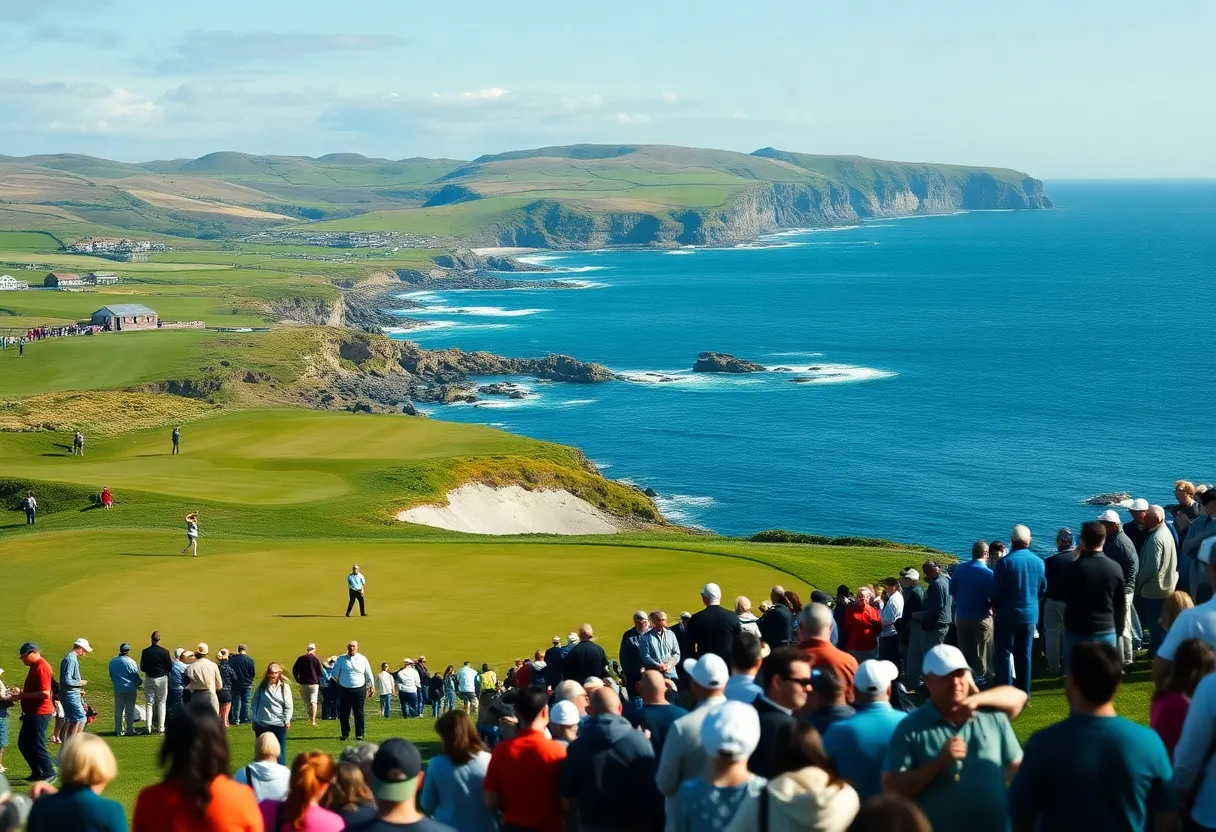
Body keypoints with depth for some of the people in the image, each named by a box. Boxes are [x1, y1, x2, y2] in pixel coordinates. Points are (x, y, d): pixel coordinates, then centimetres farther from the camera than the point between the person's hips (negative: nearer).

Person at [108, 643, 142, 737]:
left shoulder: (112, 662, 1)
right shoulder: (131, 662, -13)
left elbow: (111, 675, 10)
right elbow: (136, 676, -6)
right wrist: (139, 683, 14)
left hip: (118, 689, 3)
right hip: (130, 689, -3)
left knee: (118, 711, 9)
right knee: (130, 711, 4)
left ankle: (119, 731, 12)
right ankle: (130, 730, 5)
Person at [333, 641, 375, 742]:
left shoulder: (362, 659, 4)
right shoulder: (341, 659, 3)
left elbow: (369, 674, 9)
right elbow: (335, 673, 10)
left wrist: (372, 687, 10)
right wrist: (340, 682, 11)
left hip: (359, 690, -1)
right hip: (344, 690, 1)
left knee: (359, 713, 2)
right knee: (343, 713, 3)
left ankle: (359, 735, 8)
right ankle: (345, 733, 15)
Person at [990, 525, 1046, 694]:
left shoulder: (1004, 562, -16)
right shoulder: (1039, 562, -2)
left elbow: (995, 591, -11)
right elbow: (1043, 589, 8)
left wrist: (995, 606, 8)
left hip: (1008, 614, -4)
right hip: (1030, 615, 4)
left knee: (1004, 653, 3)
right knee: (1024, 654, 13)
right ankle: (1023, 692, 18)